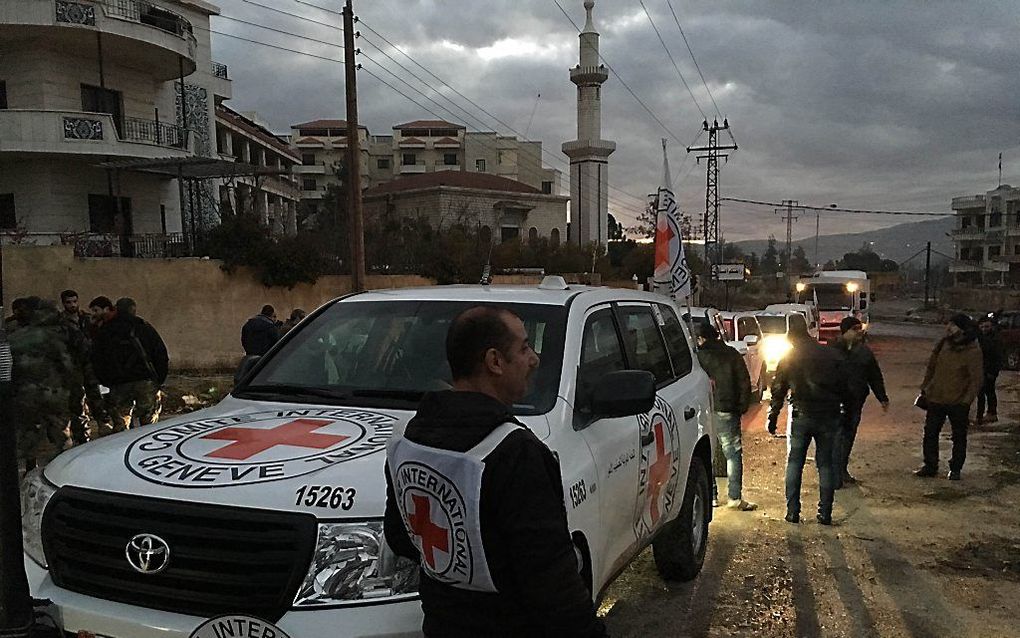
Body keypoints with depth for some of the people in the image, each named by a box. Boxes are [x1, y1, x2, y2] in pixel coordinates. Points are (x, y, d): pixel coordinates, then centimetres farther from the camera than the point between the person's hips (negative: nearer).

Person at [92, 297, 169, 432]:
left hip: (118, 385, 1)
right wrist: (159, 380, 10)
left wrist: (107, 382, 14)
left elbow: (96, 360, 11)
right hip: (146, 381, -1)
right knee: (149, 424, 5)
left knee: (120, 425, 6)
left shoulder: (104, 330, 12)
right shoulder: (145, 327, 7)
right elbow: (162, 356, 4)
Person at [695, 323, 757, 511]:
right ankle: (735, 498, -1)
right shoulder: (732, 355, 4)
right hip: (727, 411, 0)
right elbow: (745, 382, 2)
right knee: (733, 454, 4)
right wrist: (742, 407, 7)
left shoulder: (698, 356, -1)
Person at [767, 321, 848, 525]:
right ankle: (825, 513, 9)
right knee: (825, 464, 10)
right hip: (829, 417, 2)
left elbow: (778, 391, 2)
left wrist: (772, 418, 8)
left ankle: (793, 511, 4)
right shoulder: (832, 355, 5)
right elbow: (844, 388, 7)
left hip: (801, 416, -2)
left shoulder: (789, 359, 1)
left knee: (794, 463, 8)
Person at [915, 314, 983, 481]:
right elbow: (932, 366, 12)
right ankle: (930, 466, 20)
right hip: (936, 398, 5)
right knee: (930, 433, 8)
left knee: (959, 437, 11)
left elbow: (977, 379, -15)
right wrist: (925, 386, 11)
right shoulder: (944, 343, 0)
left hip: (958, 402, -5)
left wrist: (967, 400, -20)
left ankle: (955, 469, 25)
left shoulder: (973, 351, -17)